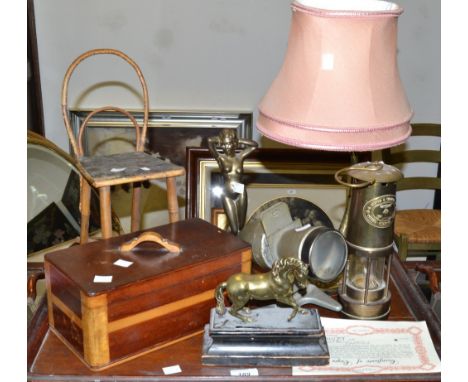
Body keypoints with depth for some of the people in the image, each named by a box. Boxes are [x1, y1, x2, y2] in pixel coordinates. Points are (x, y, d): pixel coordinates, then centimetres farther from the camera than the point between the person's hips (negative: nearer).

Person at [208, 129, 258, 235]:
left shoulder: (240, 156, 5)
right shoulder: (220, 158, -3)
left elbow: (255, 145, 4)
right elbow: (210, 141, -16)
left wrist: (239, 140, 4)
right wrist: (220, 140, 3)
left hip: (240, 193, 2)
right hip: (227, 195, -2)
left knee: (241, 227, 8)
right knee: (234, 230, -3)